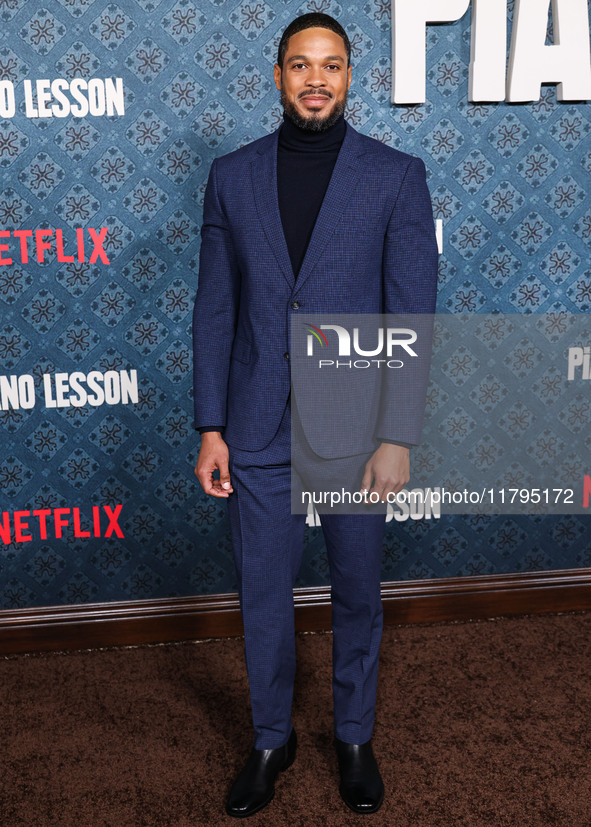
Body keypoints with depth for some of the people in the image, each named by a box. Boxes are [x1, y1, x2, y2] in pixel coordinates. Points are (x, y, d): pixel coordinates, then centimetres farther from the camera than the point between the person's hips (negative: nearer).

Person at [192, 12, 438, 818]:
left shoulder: (397, 176, -3)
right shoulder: (232, 175, 4)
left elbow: (413, 317, -5)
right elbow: (215, 309, 4)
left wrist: (398, 437, -11)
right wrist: (211, 428, 0)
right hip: (258, 433, 2)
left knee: (357, 594, 15)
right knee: (263, 598, 13)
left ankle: (354, 735, 38)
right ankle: (272, 737, 37)